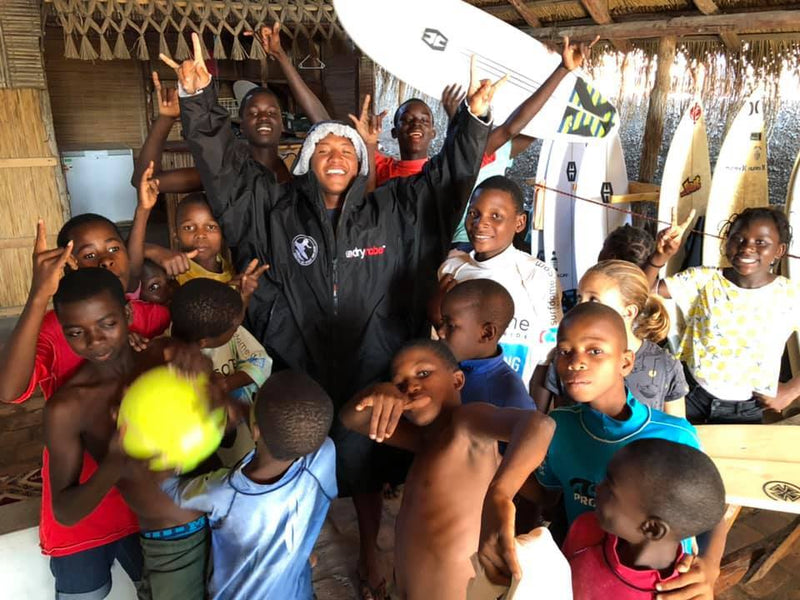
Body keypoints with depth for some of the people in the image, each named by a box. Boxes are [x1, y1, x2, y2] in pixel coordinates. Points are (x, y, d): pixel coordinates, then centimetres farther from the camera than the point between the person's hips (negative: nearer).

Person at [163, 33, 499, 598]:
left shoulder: (392, 210, 0)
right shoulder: (276, 208, -1)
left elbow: (449, 173, 0)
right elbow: (223, 166, -5)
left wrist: (474, 116, -11)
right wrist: (200, 99, -16)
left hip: (369, 372, 0)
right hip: (301, 370, 0)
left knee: (364, 466, 17)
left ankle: (371, 551, 42)